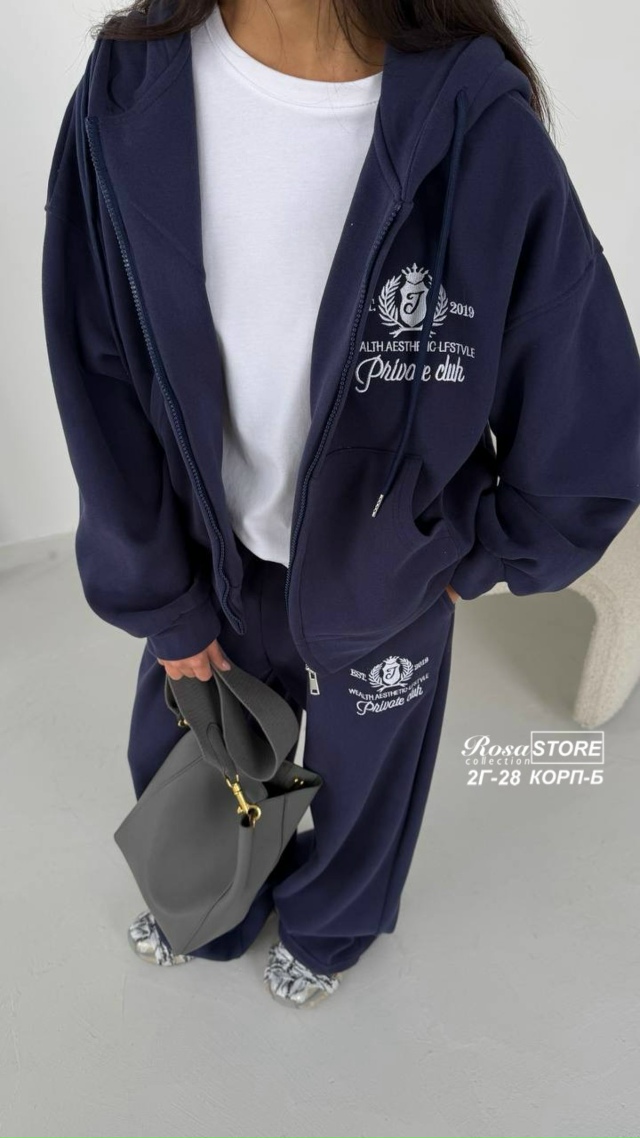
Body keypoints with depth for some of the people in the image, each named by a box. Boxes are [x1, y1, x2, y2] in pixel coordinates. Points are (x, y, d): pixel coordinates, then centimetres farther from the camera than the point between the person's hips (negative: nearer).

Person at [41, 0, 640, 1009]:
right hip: (209, 562, 3)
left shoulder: (484, 135, -28)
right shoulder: (127, 96, -18)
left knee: (358, 785, 25)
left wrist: (477, 560, -3)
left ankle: (327, 931, 65)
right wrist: (163, 605, -3)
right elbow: (101, 395, -10)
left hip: (383, 583, -2)